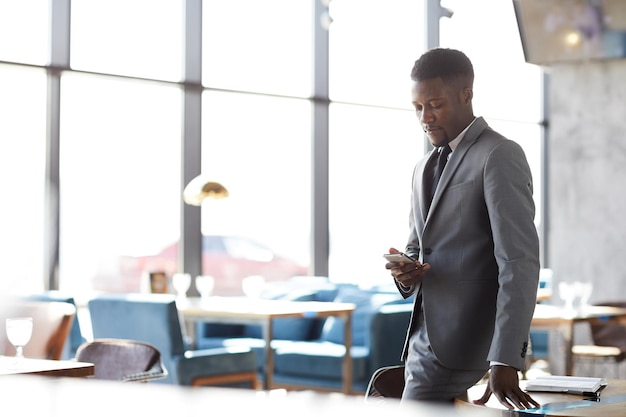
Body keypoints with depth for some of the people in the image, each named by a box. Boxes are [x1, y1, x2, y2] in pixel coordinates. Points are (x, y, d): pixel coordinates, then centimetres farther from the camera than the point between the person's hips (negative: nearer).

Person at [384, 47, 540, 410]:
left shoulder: (501, 156, -9)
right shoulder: (425, 169, 18)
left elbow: (520, 264, -18)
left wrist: (505, 362, -26)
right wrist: (405, 272, 1)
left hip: (470, 347, -8)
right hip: (426, 337, 8)